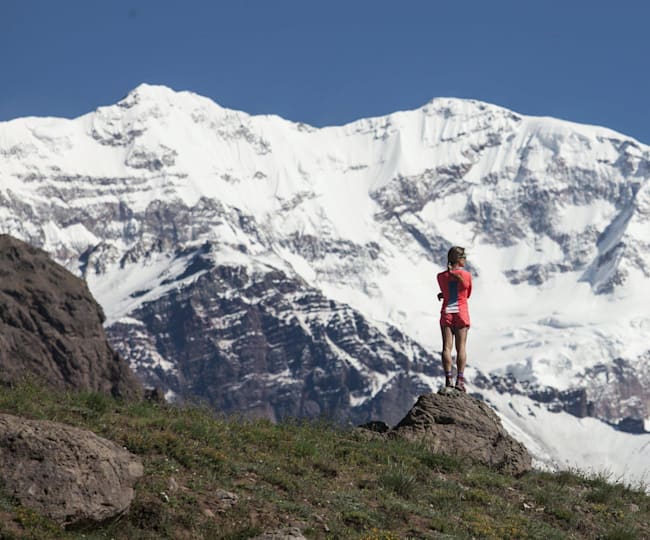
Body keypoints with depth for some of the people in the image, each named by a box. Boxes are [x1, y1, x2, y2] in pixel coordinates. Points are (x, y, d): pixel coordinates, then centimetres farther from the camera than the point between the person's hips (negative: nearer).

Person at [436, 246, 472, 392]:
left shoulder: (441, 276, 1)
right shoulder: (467, 275, -4)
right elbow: (468, 294, 11)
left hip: (446, 313, 2)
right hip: (461, 313, -2)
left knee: (447, 347, 0)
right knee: (461, 347, 0)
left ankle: (448, 378, -8)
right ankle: (460, 380, -8)